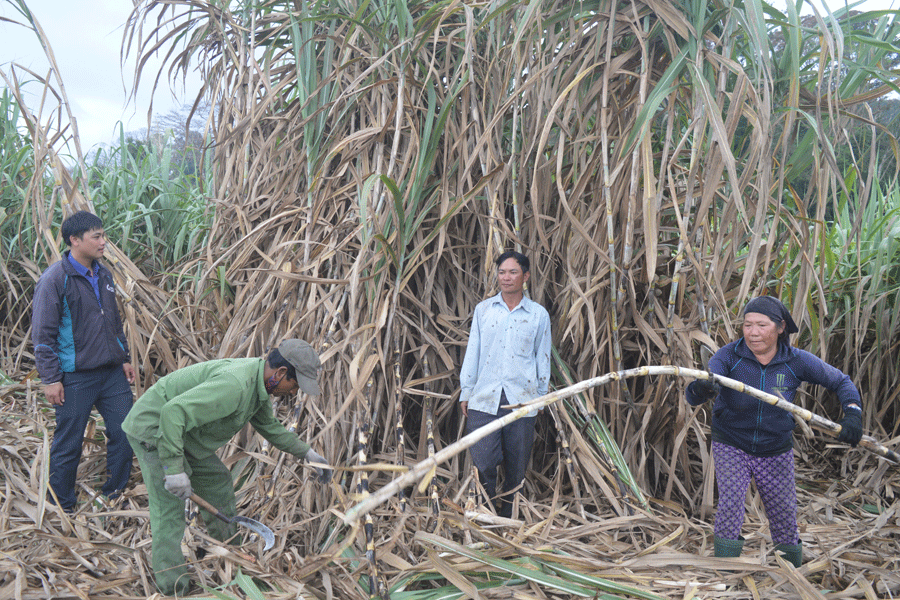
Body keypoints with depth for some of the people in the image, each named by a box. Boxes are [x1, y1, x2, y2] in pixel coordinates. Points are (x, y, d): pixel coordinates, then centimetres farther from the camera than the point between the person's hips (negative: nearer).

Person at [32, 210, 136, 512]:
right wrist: (50, 379, -13)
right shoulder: (55, 279, -12)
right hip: (75, 377, -6)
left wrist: (125, 358, 17)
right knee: (68, 444, 5)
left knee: (125, 433, 8)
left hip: (112, 373, 7)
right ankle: (62, 508, 22)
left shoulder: (103, 274, 9)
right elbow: (43, 334, -11)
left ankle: (116, 493, 26)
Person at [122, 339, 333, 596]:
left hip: (180, 430, 10)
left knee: (217, 480, 16)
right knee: (168, 507, -9)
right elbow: (173, 412, -40)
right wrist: (174, 469, -37)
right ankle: (173, 589, -1)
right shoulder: (235, 384, -35)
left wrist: (307, 453, 15)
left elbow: (269, 426, 17)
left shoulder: (259, 383, -1)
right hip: (153, 428, -10)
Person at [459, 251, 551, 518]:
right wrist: (466, 392, 10)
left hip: (522, 400, 0)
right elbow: (472, 352, 12)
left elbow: (543, 358, 11)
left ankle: (508, 520, 21)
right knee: (482, 462, -7)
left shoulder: (539, 314, 7)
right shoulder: (483, 309, 10)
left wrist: (541, 397, 10)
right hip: (485, 398, 0)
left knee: (516, 466, 6)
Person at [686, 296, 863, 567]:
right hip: (730, 446, -2)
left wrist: (853, 414, -19)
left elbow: (841, 382, -1)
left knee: (785, 522, 10)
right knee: (730, 504, -20)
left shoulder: (796, 361, -13)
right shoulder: (729, 356, -20)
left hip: (775, 451, 2)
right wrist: (699, 389, -58)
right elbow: (694, 394, -34)